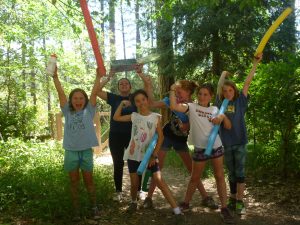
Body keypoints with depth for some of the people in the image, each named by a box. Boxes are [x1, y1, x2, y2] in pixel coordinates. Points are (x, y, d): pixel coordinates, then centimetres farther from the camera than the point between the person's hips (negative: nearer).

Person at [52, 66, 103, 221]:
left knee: (88, 180, 11)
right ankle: (76, 210, 24)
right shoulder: (67, 112, 4)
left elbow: (94, 92, -8)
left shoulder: (89, 111, 1)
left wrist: (98, 76, -15)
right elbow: (60, 93, -3)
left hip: (86, 151, -1)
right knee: (74, 182, 11)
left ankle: (94, 207, 26)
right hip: (71, 151, 1)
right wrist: (55, 76, -9)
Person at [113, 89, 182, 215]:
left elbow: (160, 137, -5)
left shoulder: (155, 117, -5)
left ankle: (176, 210, -7)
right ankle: (133, 202, 40)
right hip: (133, 155, 2)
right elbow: (116, 117, 11)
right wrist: (122, 104, 6)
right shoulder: (134, 116, 2)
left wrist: (154, 155, -10)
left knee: (160, 181, -8)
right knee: (134, 183, 11)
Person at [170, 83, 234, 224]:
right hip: (200, 148, -2)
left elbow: (228, 127, 8)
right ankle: (186, 203, 28)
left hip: (216, 147, 2)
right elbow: (173, 106, -19)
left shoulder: (215, 109, 7)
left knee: (219, 177, 6)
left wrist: (223, 117, -9)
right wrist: (172, 90, -16)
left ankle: (224, 208, 15)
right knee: (195, 178, 10)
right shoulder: (191, 107, -2)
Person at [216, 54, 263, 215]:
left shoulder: (240, 102, 0)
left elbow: (247, 82, -3)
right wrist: (224, 73, 18)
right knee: (231, 173, 13)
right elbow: (219, 85, 2)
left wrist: (255, 63, -5)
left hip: (239, 142, -2)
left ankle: (240, 202, 6)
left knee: (240, 172, 2)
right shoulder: (221, 103, 3)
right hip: (226, 143, 2)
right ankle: (233, 199, 24)